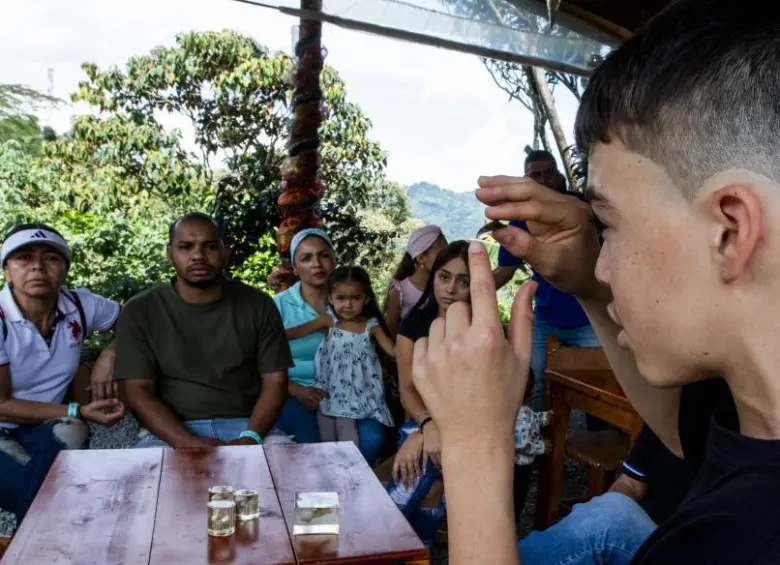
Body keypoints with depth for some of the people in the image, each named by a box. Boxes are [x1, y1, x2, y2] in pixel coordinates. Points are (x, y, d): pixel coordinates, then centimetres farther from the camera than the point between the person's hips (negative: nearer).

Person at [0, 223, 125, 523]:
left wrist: (110, 354, -13)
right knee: (51, 490, -31)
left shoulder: (80, 306, -9)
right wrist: (78, 412, -23)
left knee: (71, 434, -30)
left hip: (45, 428, 4)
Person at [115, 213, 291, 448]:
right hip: (171, 432, 0)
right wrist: (188, 443, -20)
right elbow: (138, 391, -4)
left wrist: (250, 438, -16)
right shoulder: (140, 311, 2)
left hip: (246, 425, 1)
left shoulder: (258, 305, 4)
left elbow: (275, 381, 2)